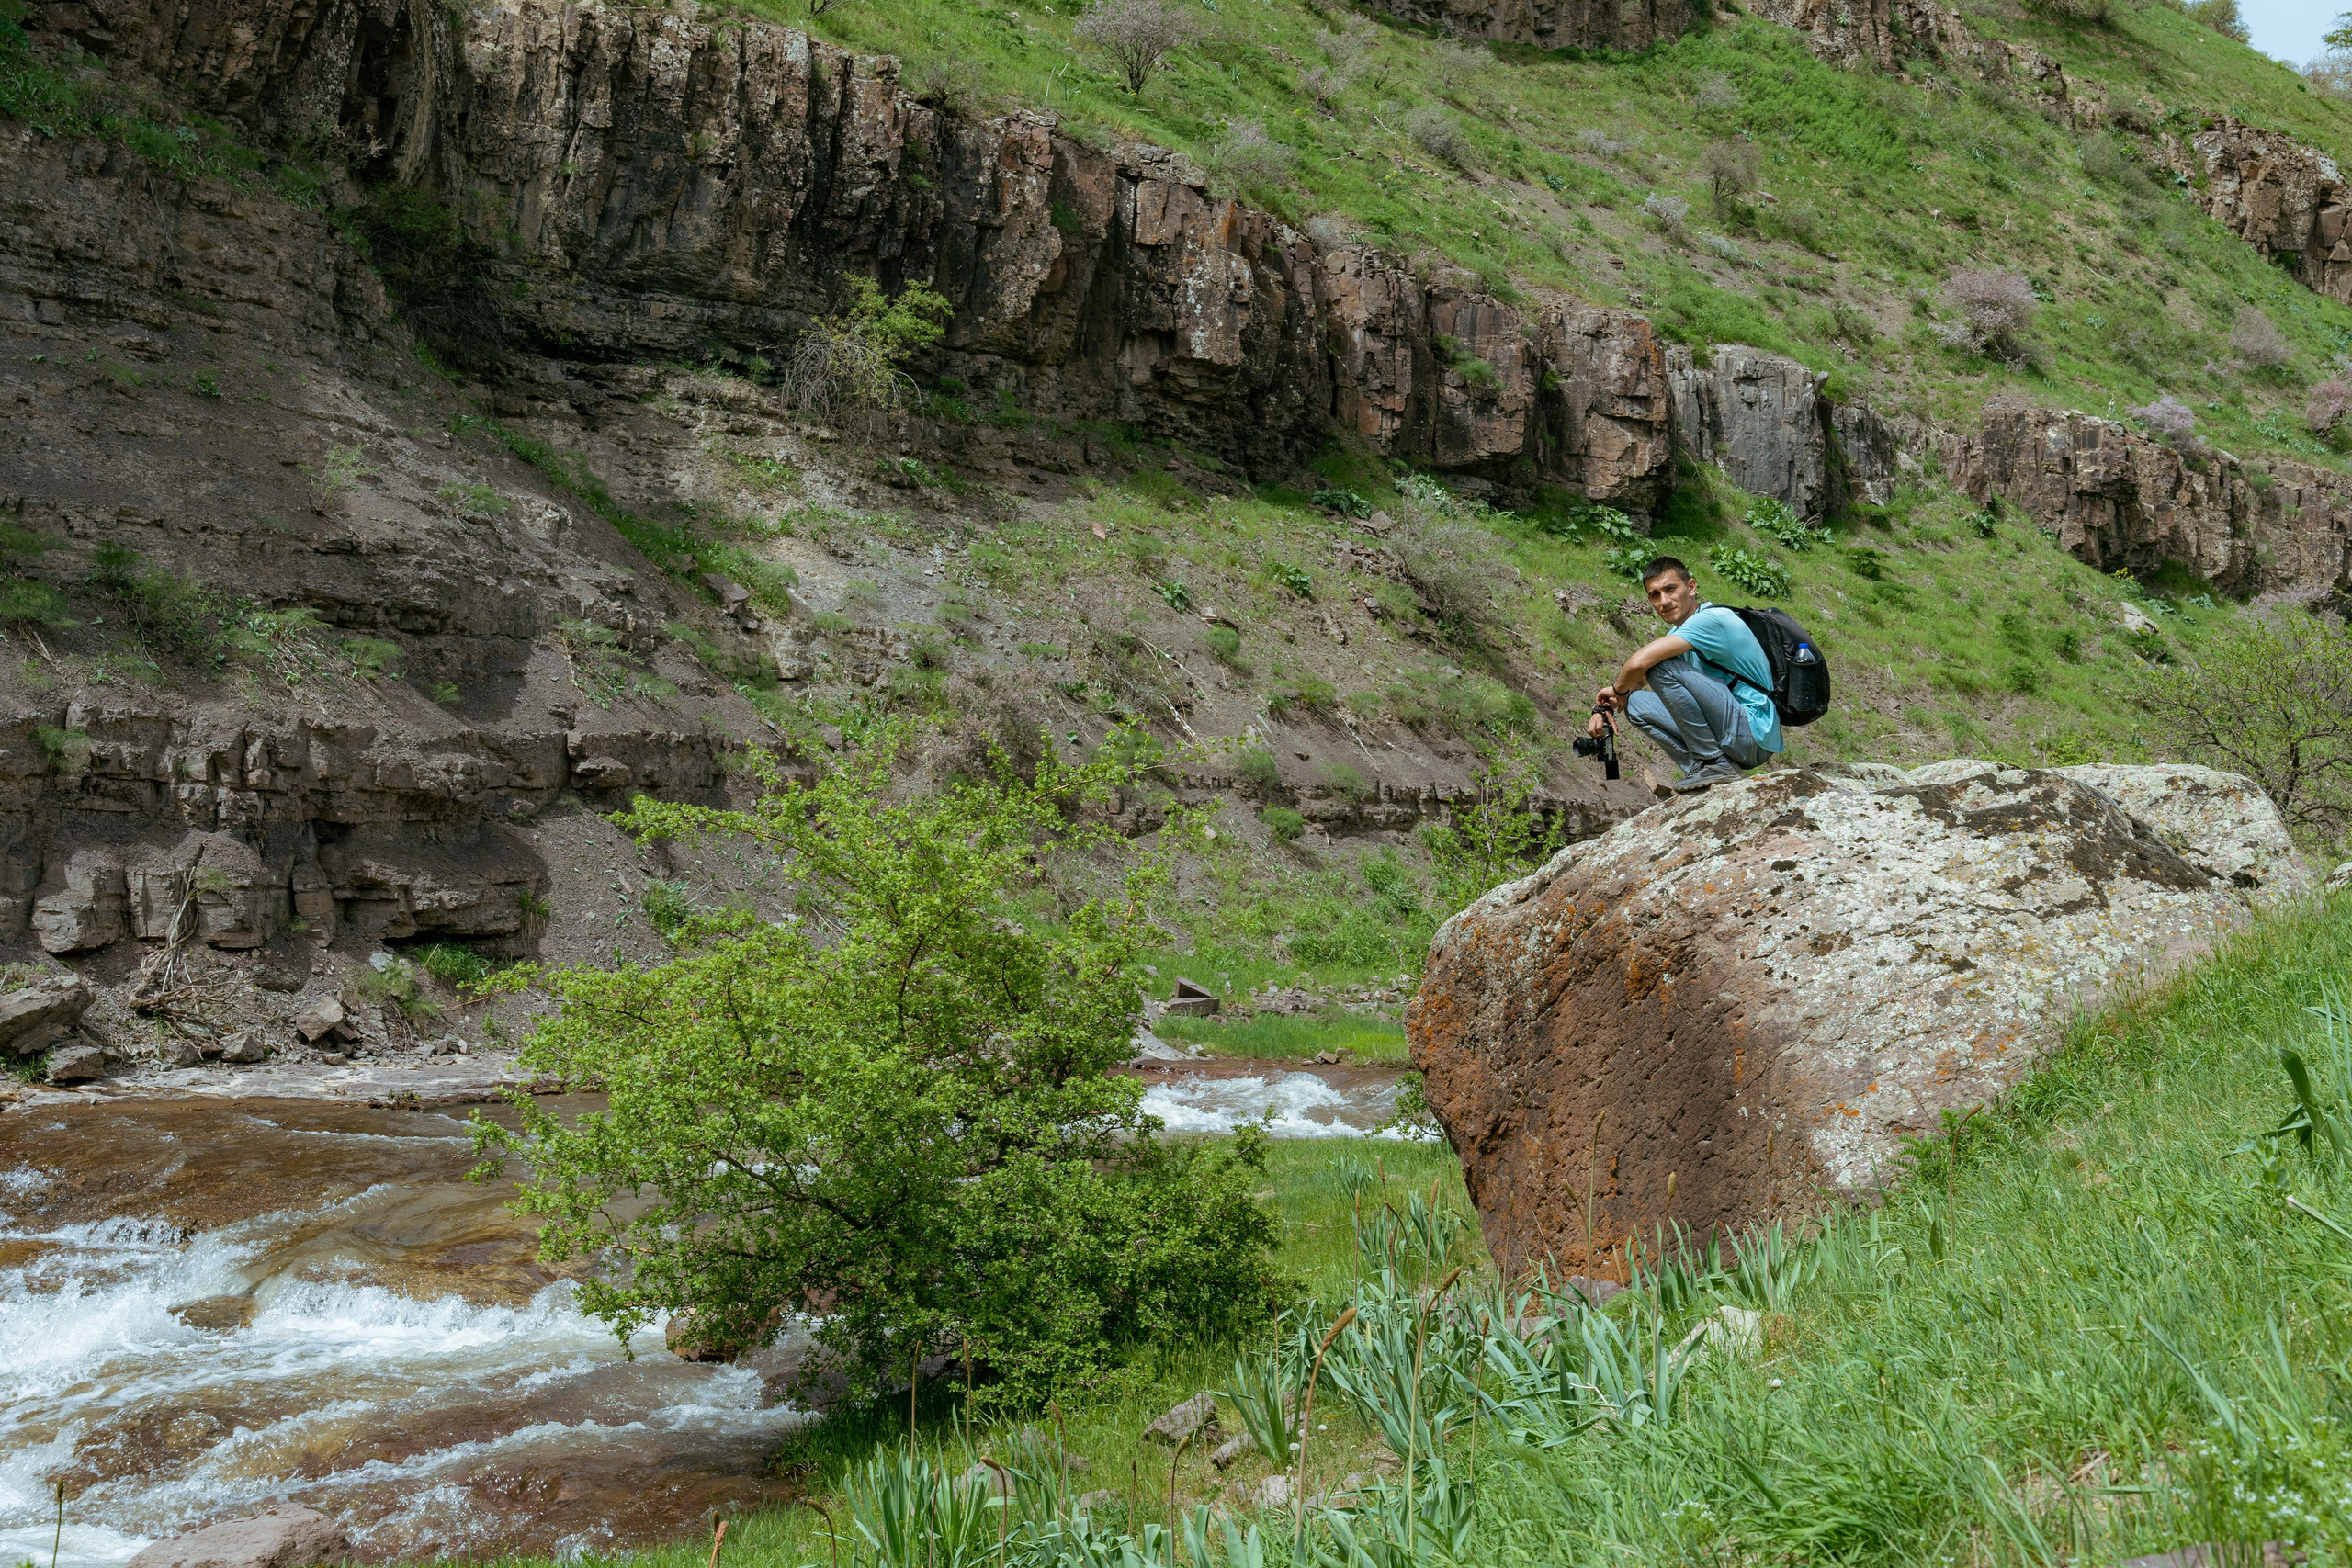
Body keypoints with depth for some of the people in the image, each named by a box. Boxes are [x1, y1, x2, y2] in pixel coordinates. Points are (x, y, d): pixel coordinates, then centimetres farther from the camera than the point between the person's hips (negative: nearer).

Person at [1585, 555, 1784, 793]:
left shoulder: (1712, 618, -17)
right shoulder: (1681, 631, 13)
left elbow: (1640, 662, -26)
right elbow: (1638, 678, 19)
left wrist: (1618, 690, -7)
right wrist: (1603, 707, 1)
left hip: (1754, 733, -10)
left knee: (1663, 667, -20)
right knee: (1634, 703, 9)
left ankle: (1715, 763, -15)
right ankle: (1701, 771, -1)